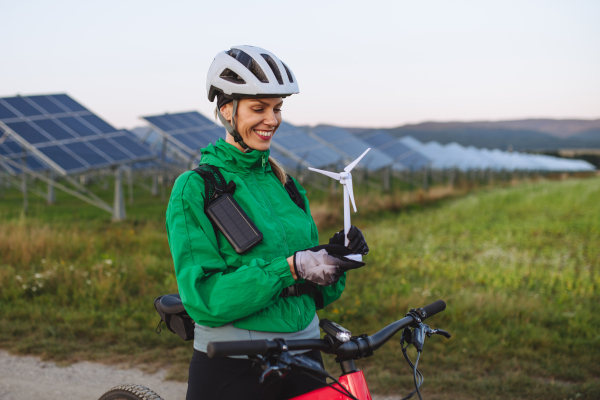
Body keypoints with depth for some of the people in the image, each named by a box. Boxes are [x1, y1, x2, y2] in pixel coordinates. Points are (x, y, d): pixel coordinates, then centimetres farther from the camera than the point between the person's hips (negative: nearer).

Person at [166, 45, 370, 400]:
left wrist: (337, 255, -10)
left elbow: (318, 293, 10)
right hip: (232, 371, -5)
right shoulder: (196, 188, -9)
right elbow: (204, 298, -17)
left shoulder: (285, 182, 8)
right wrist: (289, 267, -24)